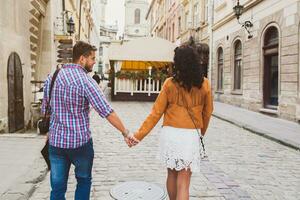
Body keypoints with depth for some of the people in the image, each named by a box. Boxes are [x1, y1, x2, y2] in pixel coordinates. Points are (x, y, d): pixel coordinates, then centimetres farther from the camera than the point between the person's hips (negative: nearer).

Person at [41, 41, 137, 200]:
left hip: (56, 141, 5)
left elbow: (45, 109, 12)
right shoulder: (86, 81, -14)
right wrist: (125, 133, -10)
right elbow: (107, 112, -17)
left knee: (57, 187, 12)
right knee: (84, 181, 19)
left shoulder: (52, 77, 3)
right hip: (80, 142, -4)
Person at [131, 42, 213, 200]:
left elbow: (156, 113, -5)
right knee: (183, 182, 3)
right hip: (190, 135, -1)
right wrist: (202, 132, 26)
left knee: (172, 174, 22)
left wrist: (139, 135, 0)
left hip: (169, 133, 1)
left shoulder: (170, 83, -4)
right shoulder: (204, 84, -1)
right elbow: (207, 113, 9)